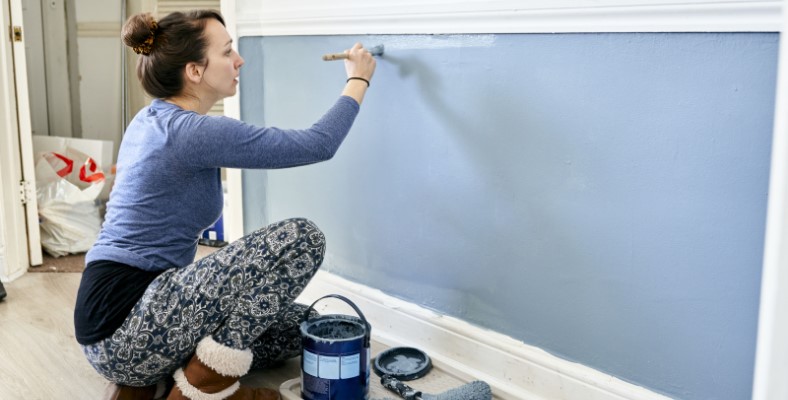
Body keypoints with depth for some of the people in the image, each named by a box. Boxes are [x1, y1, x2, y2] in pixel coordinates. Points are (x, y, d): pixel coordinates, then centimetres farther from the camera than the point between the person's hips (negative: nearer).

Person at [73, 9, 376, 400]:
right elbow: (318, 144, -15)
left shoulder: (153, 120, 11)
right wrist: (358, 79, 1)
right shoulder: (190, 131, -18)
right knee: (300, 238, -16)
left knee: (297, 327, 15)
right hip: (126, 328, -10)